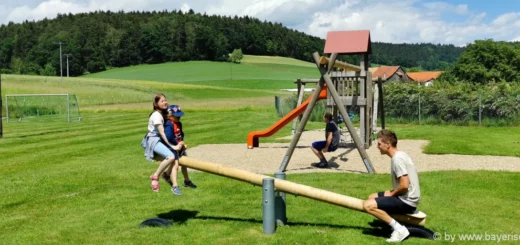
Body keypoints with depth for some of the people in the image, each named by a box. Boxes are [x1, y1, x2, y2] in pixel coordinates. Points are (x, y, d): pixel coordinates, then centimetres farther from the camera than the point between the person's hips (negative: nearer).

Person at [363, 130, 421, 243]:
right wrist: (392, 192, 9)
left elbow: (404, 185, -27)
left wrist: (392, 194, -9)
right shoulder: (400, 155, 11)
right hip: (406, 198, 10)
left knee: (368, 205, -20)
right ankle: (395, 222, 10)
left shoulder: (397, 158, -20)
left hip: (406, 201, -10)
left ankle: (399, 229, -16)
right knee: (372, 197, 22)